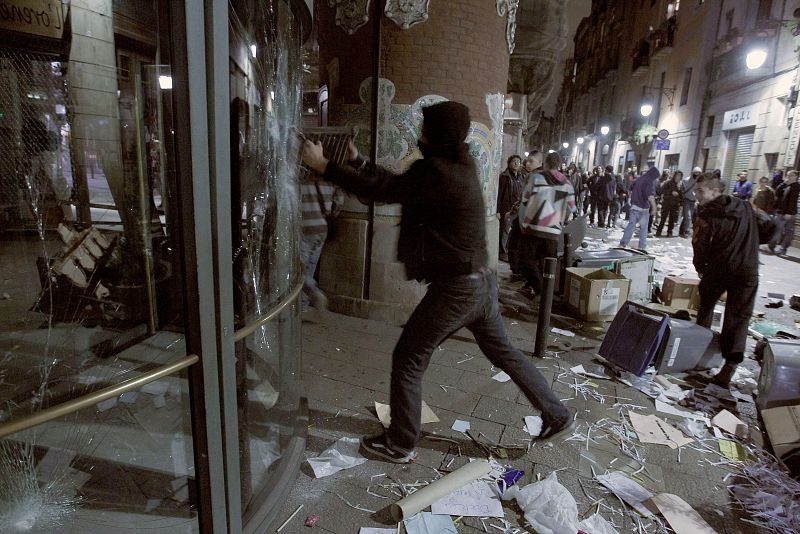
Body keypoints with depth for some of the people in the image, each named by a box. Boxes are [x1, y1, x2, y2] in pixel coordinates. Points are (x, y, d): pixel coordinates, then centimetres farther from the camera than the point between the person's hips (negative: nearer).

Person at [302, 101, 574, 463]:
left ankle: (399, 445, 20)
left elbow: (382, 191, -16)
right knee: (503, 352, 24)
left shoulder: (434, 172, -18)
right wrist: (356, 160, 13)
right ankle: (558, 417, 37)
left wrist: (323, 165, -8)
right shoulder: (460, 164, 10)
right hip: (482, 281, 9)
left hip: (454, 289, -9)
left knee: (408, 361, 5)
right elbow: (396, 184, 13)